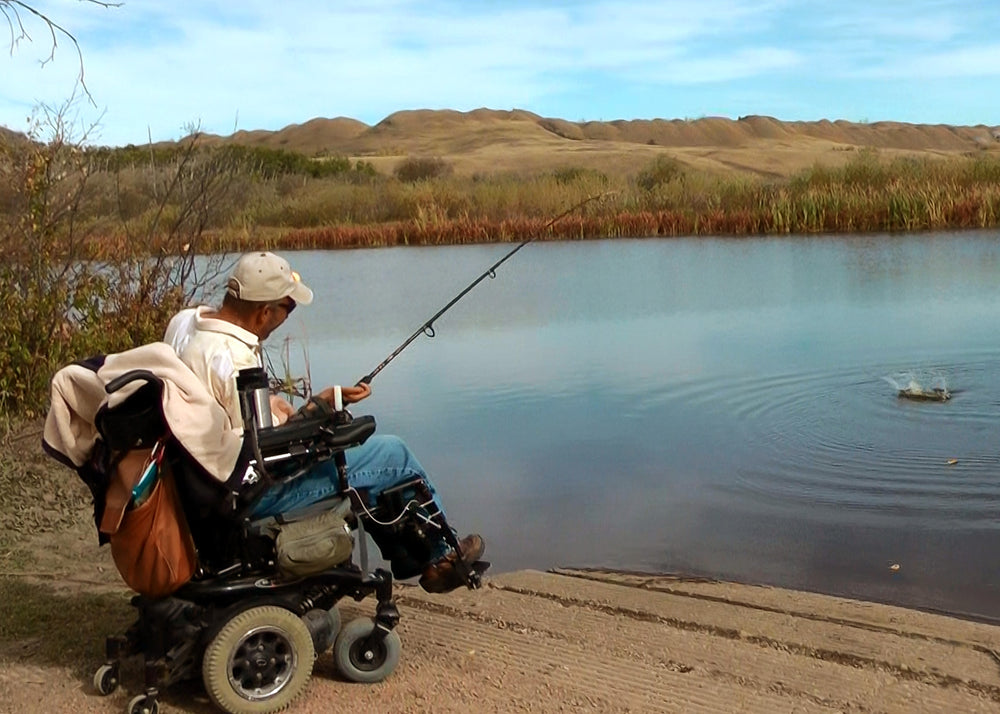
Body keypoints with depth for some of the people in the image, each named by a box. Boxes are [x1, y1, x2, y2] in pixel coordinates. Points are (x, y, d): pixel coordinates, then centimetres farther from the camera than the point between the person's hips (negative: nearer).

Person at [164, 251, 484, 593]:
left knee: (346, 442, 23)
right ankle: (440, 557, 21)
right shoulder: (234, 360, -31)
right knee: (395, 455, -3)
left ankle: (406, 557, 30)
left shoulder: (184, 320, -2)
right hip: (256, 493, -10)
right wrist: (325, 401, -17)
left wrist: (267, 403, 4)